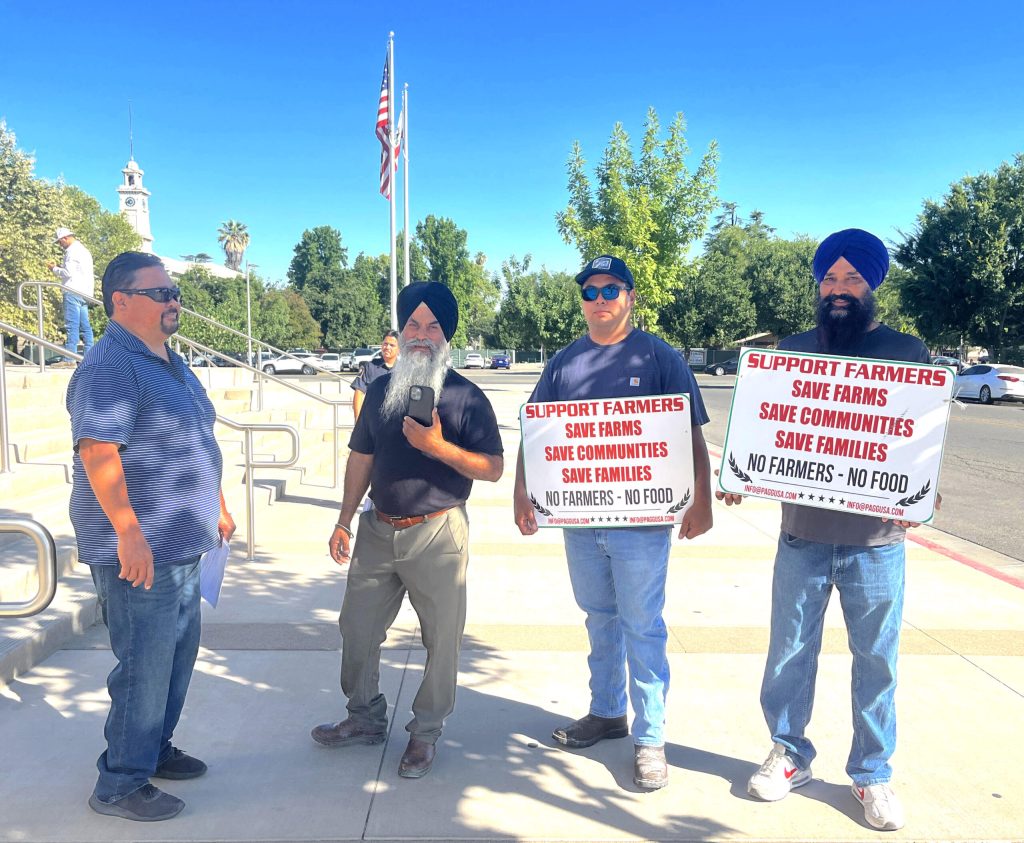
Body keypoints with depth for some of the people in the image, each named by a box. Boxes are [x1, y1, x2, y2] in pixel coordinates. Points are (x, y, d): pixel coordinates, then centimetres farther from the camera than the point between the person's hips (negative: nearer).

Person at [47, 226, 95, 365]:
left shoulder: (72, 251, -7)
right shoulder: (83, 249, 24)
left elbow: (68, 272, -13)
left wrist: (54, 269, 3)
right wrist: (59, 267, 16)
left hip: (73, 292, -10)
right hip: (84, 292, 10)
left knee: (72, 325, -11)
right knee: (85, 326, 8)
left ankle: (69, 359, -14)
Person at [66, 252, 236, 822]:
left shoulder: (170, 363, 14)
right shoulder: (111, 367, -17)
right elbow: (97, 451, -25)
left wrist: (218, 507, 23)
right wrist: (130, 534, -28)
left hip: (182, 547, 10)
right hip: (140, 551, -10)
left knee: (180, 653, 19)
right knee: (145, 667, -1)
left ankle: (156, 749, 36)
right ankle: (120, 785, 14)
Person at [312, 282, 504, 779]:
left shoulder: (466, 396, -6)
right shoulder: (381, 389, 8)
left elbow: (493, 469, -10)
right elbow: (361, 458, 14)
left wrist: (438, 446, -22)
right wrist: (344, 520, 9)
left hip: (436, 534, -4)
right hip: (377, 529, 5)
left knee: (441, 638, 4)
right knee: (357, 627, 13)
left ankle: (425, 732, 23)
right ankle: (365, 718, 33)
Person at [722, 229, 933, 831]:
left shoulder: (907, 352, 1)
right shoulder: (793, 350, 6)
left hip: (877, 540, -1)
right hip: (803, 534, 2)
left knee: (876, 660, 9)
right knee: (790, 652, 10)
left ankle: (873, 775, 27)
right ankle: (790, 755, 30)